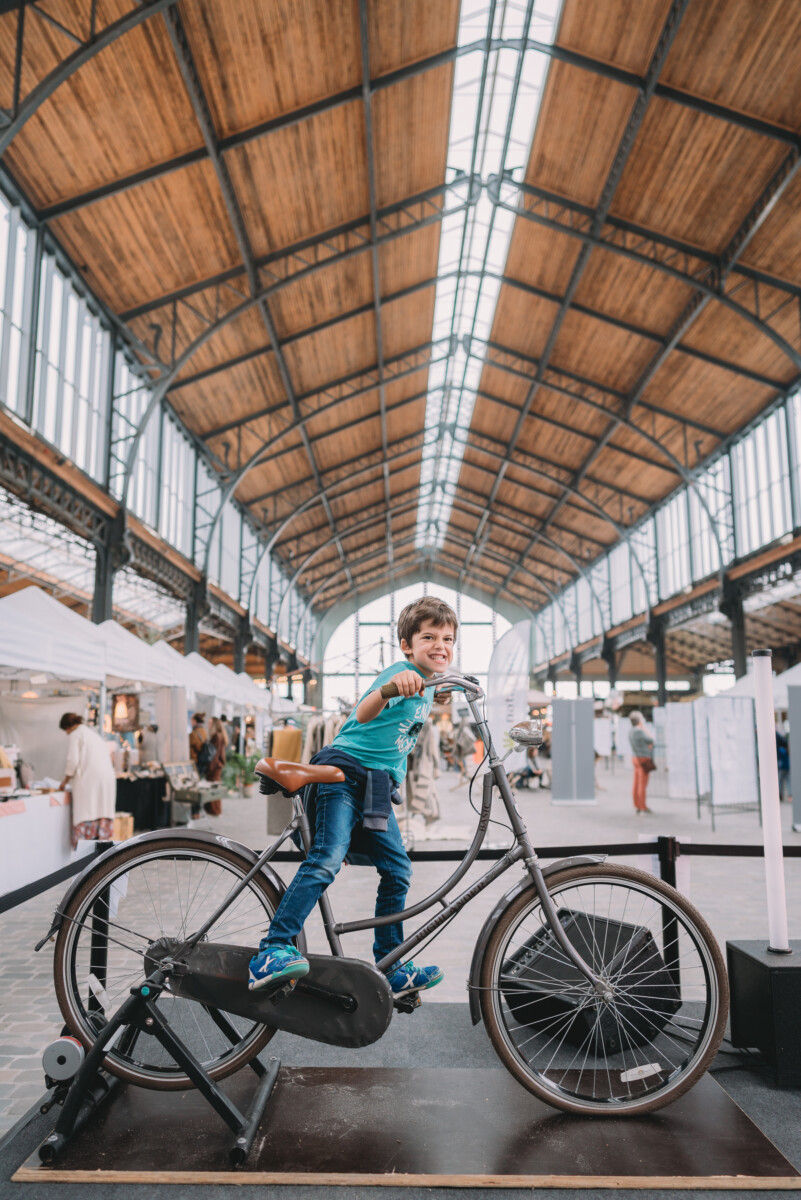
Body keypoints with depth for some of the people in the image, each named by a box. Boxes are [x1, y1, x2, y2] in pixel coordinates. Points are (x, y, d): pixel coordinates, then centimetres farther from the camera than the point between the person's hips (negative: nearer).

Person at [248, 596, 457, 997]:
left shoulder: (426, 688, 17)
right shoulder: (400, 672, -11)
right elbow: (363, 714, -33)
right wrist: (388, 688, -50)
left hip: (377, 789, 9)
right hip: (346, 771, -8)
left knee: (398, 870, 5)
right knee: (326, 860, -22)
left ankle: (389, 967, 17)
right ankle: (271, 952, -19)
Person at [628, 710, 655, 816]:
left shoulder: (631, 731, 9)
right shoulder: (639, 731, -20)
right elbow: (651, 741, -8)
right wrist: (644, 727, -6)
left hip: (636, 758, 9)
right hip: (644, 760, -9)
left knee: (636, 783, 8)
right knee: (643, 784, -5)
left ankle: (637, 806, 11)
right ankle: (643, 807, -1)